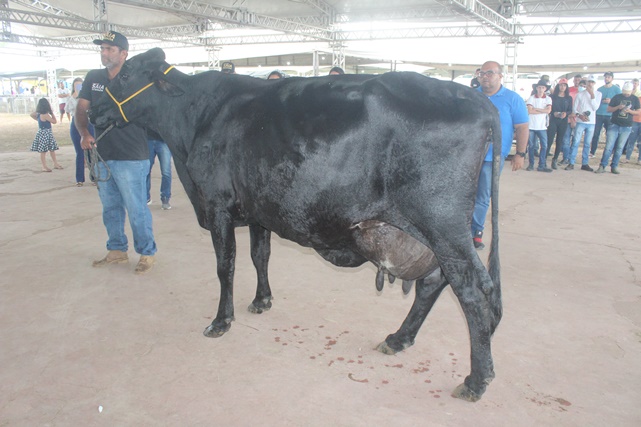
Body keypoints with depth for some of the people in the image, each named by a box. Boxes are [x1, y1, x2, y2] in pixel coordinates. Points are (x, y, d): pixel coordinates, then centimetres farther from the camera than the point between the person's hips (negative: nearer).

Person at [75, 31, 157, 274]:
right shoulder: (93, 78, 10)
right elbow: (81, 110, 10)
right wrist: (84, 134, -8)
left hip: (131, 158, -6)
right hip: (102, 156, 6)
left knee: (136, 209, -2)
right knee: (110, 207, 16)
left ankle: (146, 253, 13)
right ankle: (117, 251, 30)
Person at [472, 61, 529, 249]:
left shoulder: (512, 99, -1)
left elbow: (522, 128, -1)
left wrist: (520, 154, -7)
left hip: (492, 158, -2)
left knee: (483, 197, 5)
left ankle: (475, 231, 15)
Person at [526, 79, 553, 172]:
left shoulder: (548, 99, 6)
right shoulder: (531, 98, 2)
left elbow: (548, 110, -9)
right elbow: (529, 111, -11)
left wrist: (536, 109, -9)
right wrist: (543, 111, -9)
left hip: (542, 126, 1)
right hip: (531, 125, -1)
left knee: (544, 145, -4)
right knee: (531, 146, 4)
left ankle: (542, 165, 1)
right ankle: (531, 164, 15)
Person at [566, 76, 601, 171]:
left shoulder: (598, 94, 6)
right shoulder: (580, 94, 3)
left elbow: (595, 107, -6)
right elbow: (574, 108, 2)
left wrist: (592, 95, -12)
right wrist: (580, 115, -15)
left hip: (591, 123, 2)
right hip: (580, 122, -2)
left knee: (587, 144, 6)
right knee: (575, 142, -6)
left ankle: (585, 164, 12)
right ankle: (571, 163, -4)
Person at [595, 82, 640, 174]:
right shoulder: (616, 97, 3)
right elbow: (608, 109, 4)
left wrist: (630, 111, -10)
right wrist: (617, 107, -14)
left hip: (626, 127, 1)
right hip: (614, 125, -1)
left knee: (619, 148, 3)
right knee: (609, 146, -8)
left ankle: (614, 166, 10)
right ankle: (602, 166, -6)